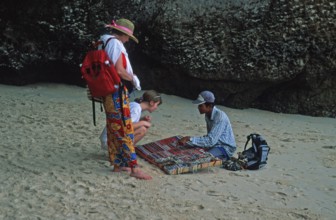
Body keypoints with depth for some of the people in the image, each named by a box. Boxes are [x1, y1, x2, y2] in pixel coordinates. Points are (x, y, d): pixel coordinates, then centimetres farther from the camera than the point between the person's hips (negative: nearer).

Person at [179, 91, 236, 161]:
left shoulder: (220, 117, -26)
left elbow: (211, 141, -31)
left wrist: (189, 139, -33)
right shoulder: (208, 115, 2)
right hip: (215, 144, 8)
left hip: (225, 148, -8)